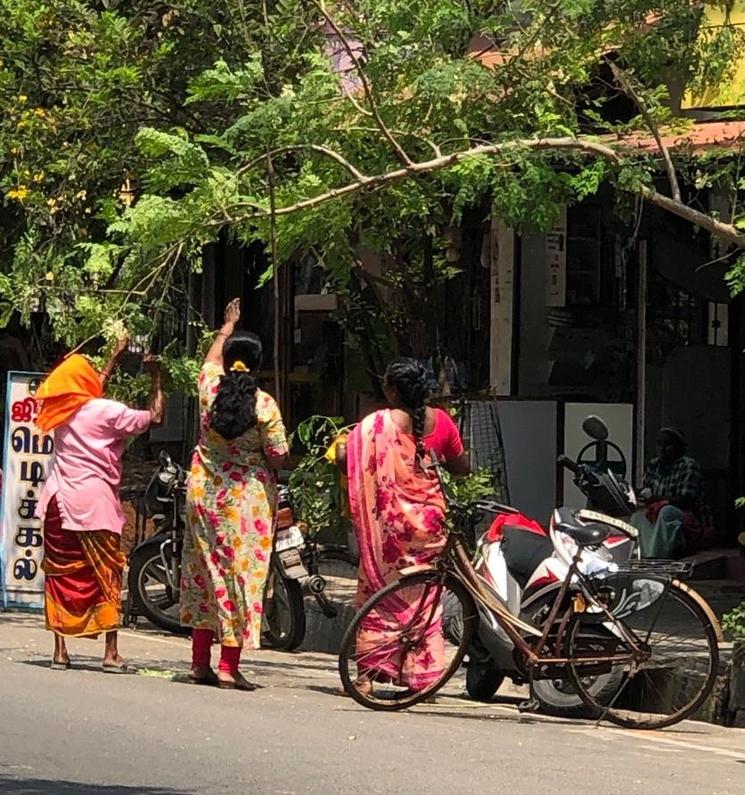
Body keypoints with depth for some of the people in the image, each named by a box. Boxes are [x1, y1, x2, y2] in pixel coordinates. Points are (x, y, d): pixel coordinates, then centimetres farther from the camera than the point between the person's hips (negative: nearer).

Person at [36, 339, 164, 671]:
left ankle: (60, 651, 7)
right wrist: (156, 378, 7)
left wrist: (115, 357, 39)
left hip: (59, 502, 6)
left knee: (60, 575, 8)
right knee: (107, 577, -1)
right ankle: (111, 653, -6)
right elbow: (154, 416, -5)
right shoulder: (108, 412, -9)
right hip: (95, 504, -6)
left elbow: (93, 391, 31)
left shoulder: (63, 410, 10)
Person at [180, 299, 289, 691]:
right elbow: (278, 457, -9)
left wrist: (228, 325, 37)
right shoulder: (265, 405, -11)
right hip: (247, 498, -4)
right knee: (242, 574, -1)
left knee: (205, 572, 11)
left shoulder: (210, 388, -2)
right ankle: (229, 666, -3)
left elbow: (212, 358, 21)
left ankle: (200, 661, 14)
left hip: (204, 493, 4)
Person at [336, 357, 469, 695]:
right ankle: (422, 676, 12)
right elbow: (462, 468, 10)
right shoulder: (440, 421, 0)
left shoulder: (378, 423, -11)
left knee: (377, 591, 6)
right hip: (429, 517, 3)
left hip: (388, 519, -3)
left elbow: (343, 457, -16)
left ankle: (368, 674, 2)